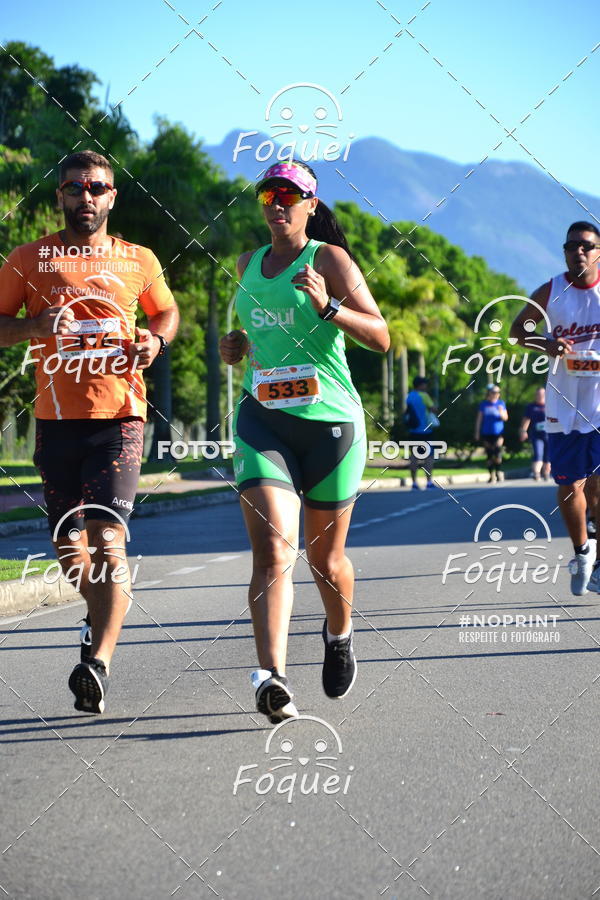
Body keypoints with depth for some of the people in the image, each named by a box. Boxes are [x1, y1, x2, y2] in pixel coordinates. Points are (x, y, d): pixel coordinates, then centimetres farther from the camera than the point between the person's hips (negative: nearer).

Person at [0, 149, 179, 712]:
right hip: (56, 418, 2)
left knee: (106, 537, -16)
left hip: (119, 417, -2)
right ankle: (103, 619, 37)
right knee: (68, 548, 9)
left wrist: (155, 341, 4)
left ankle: (98, 661, -21)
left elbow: (167, 310, 26)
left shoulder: (138, 261, 11)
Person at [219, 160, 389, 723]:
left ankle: (339, 634, 43)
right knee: (273, 548, -18)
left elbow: (380, 338, -10)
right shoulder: (249, 265, 13)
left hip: (329, 423, -3)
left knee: (325, 559, 10)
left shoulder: (329, 259, -3)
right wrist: (239, 344, 10)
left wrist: (327, 306, -25)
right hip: (262, 421, 3)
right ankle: (271, 678, -30)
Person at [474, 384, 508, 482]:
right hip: (487, 433, 1)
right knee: (489, 455, 2)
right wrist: (477, 433, 6)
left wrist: (501, 413, -19)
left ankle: (498, 472, 4)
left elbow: (505, 418, 3)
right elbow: (479, 419, 9)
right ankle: (492, 475, 9)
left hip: (498, 433, -1)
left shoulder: (501, 403, 5)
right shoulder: (483, 404, 6)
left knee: (497, 452, -15)